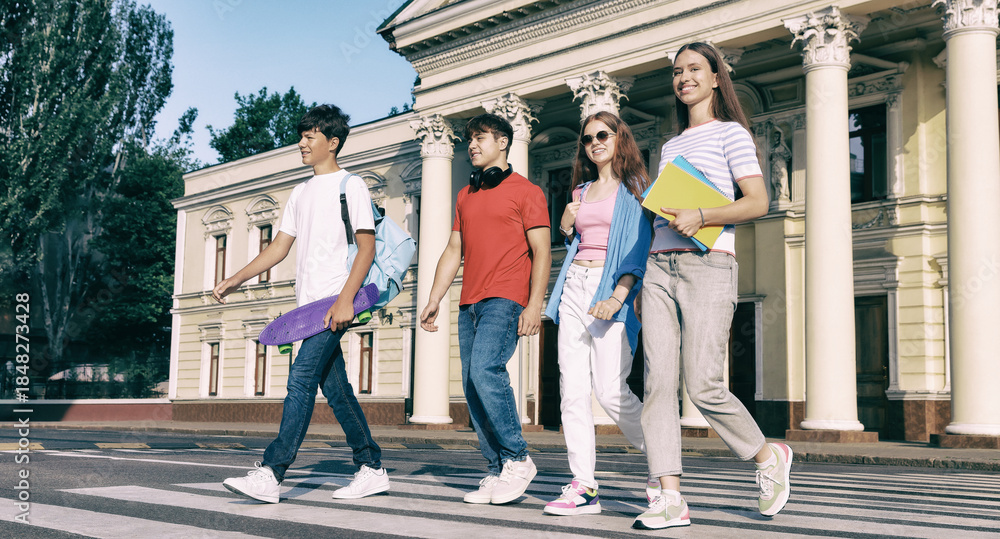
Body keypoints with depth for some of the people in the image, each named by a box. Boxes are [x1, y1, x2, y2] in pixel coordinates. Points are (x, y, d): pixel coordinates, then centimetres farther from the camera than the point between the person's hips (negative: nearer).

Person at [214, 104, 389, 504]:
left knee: (301, 379, -16)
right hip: (308, 303, 8)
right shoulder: (301, 192, 21)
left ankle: (270, 474, -19)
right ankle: (372, 468, 14)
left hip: (334, 301, -8)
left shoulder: (351, 185, -1)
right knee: (335, 388, 7)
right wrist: (236, 280, 11)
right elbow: (279, 247, 20)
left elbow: (366, 247, -9)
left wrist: (345, 300, -20)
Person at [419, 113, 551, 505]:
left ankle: (517, 459, -11)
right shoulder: (466, 196, 22)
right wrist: (434, 300, 15)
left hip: (505, 300, -7)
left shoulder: (525, 191, 3)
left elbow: (542, 252, -4)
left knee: (485, 369, -24)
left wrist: (534, 305, -14)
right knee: (473, 386, 1)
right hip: (470, 303, 7)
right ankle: (497, 473, 6)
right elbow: (453, 251, 23)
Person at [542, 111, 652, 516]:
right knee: (572, 389, -2)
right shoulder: (581, 191, 21)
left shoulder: (634, 189, 3)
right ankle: (583, 486, 1)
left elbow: (640, 249, -7)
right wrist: (565, 226, 8)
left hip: (611, 288, -6)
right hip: (574, 286, 6)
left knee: (610, 391, -13)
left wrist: (619, 296, -20)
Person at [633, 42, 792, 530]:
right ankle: (670, 499, -5)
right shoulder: (670, 146, 24)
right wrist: (643, 281, 18)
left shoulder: (731, 133, 6)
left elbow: (758, 202, -5)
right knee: (658, 381, -6)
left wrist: (700, 216, -19)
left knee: (702, 384, -12)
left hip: (708, 265, -6)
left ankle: (767, 455, 14)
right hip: (660, 267, 6)